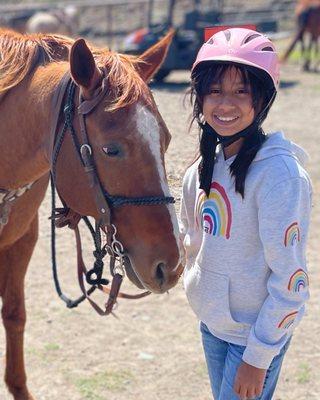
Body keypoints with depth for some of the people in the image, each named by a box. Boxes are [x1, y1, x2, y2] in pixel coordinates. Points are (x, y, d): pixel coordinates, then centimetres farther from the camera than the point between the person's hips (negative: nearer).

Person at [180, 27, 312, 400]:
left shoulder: (278, 173, -22)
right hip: (211, 322, 7)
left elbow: (290, 280, -21)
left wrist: (258, 358, -18)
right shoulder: (206, 164, 0)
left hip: (257, 332, -7)